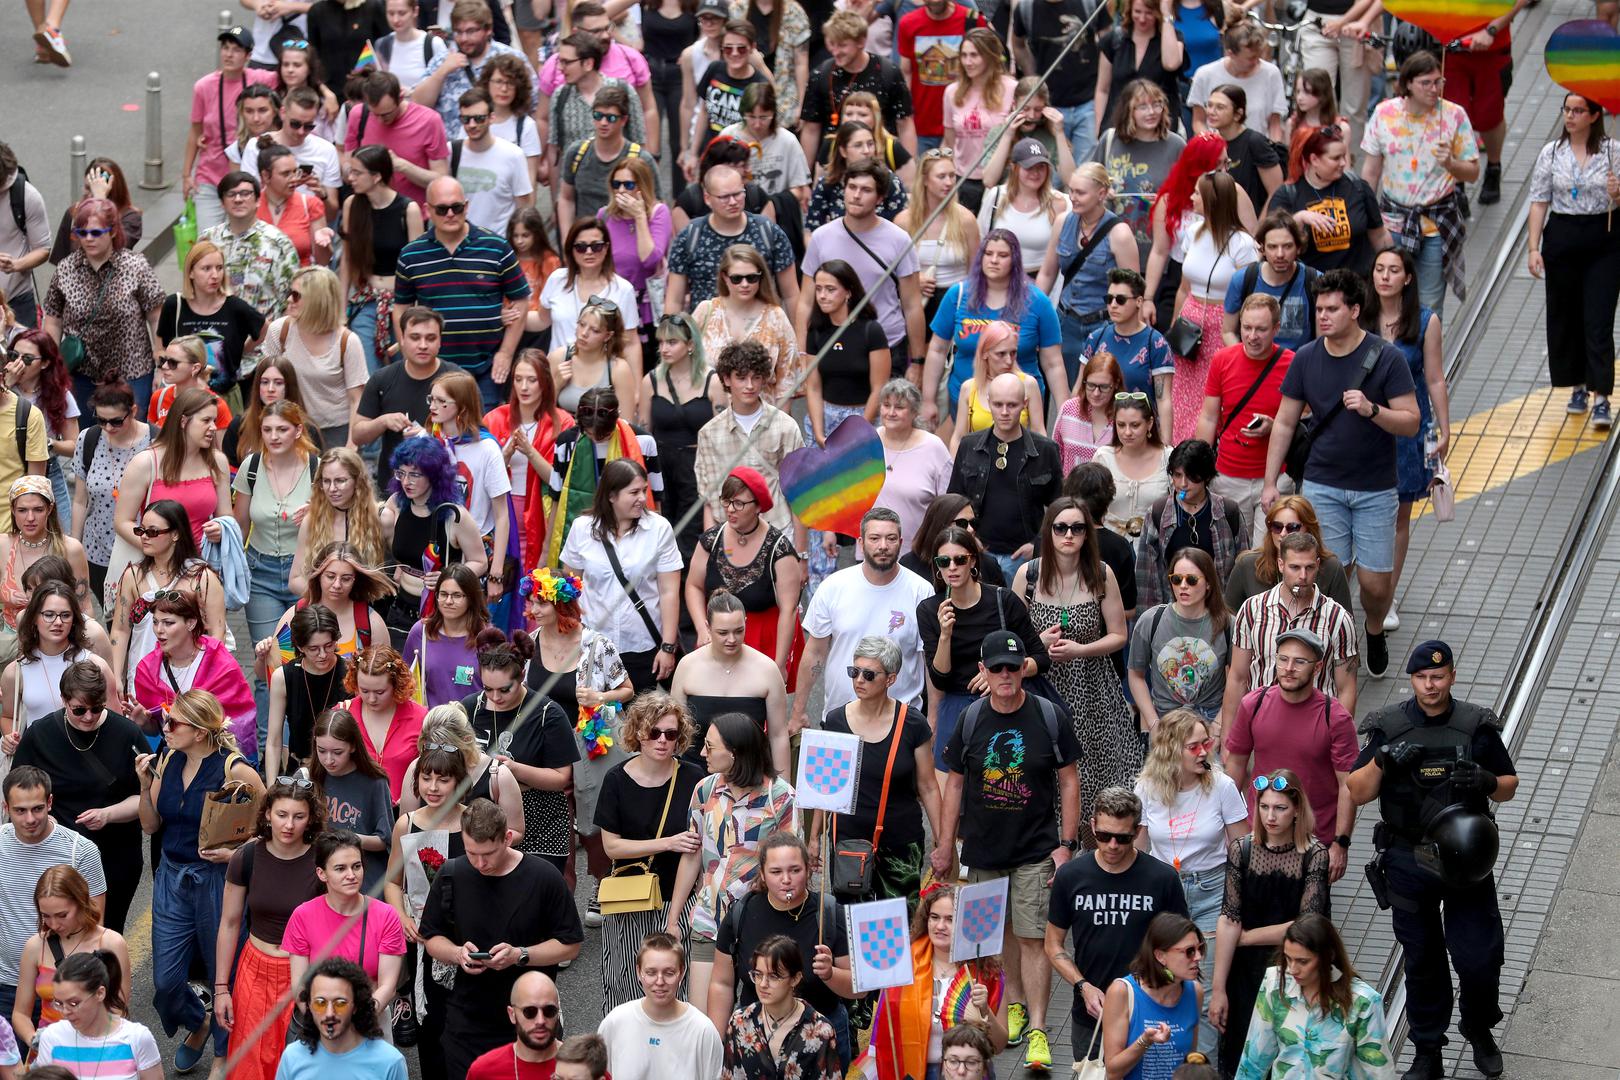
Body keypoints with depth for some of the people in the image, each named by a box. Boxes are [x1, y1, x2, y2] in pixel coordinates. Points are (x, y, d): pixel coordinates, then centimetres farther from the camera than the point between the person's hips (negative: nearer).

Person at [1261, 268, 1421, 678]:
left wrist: (1371, 409, -28)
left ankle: (1375, 630, 34)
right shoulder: (1306, 358, -1)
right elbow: (1285, 422, 6)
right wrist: (1269, 483, 3)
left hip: (1375, 489, -2)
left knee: (1375, 582, 2)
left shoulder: (1386, 358, -10)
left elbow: (1411, 422, -10)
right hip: (1322, 486, 2)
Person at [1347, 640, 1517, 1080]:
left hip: (1465, 859, -1)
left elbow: (1509, 786, 7)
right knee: (1422, 961, 11)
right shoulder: (1388, 727, 0)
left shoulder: (1476, 726, -1)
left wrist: (1488, 782, -16)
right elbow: (1357, 794, -1)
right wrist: (1382, 761, -19)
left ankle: (1480, 1031, 26)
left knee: (1479, 958, -2)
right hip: (1407, 862, 1)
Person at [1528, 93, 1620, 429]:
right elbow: (1539, 202, 4)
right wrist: (1534, 247, -2)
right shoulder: (1551, 153, 4)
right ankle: (1578, 386, 28)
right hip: (1562, 237, 3)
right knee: (1564, 316, 10)